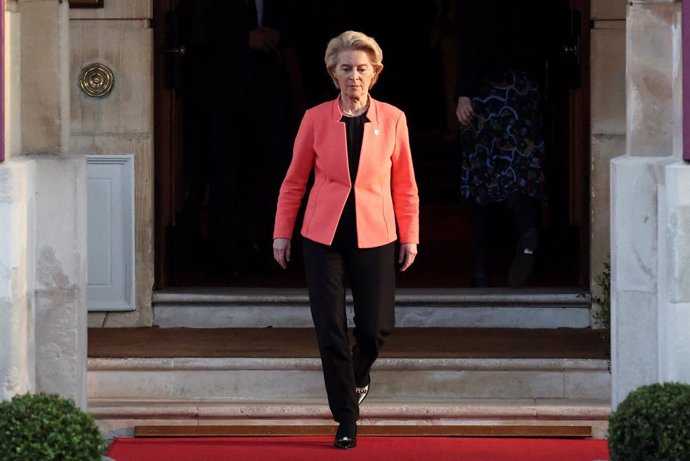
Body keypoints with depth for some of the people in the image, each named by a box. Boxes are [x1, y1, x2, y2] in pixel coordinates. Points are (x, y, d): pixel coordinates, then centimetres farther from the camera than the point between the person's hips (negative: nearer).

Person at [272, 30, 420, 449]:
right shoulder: (316, 119, 0)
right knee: (330, 329, -3)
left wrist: (410, 237, 5)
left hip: (374, 237, 0)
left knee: (376, 327, -2)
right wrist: (282, 233, 6)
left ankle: (359, 375, 34)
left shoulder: (392, 119, 1)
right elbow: (294, 182, 7)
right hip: (324, 236, 0)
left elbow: (405, 186, 7)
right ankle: (345, 420, 9)